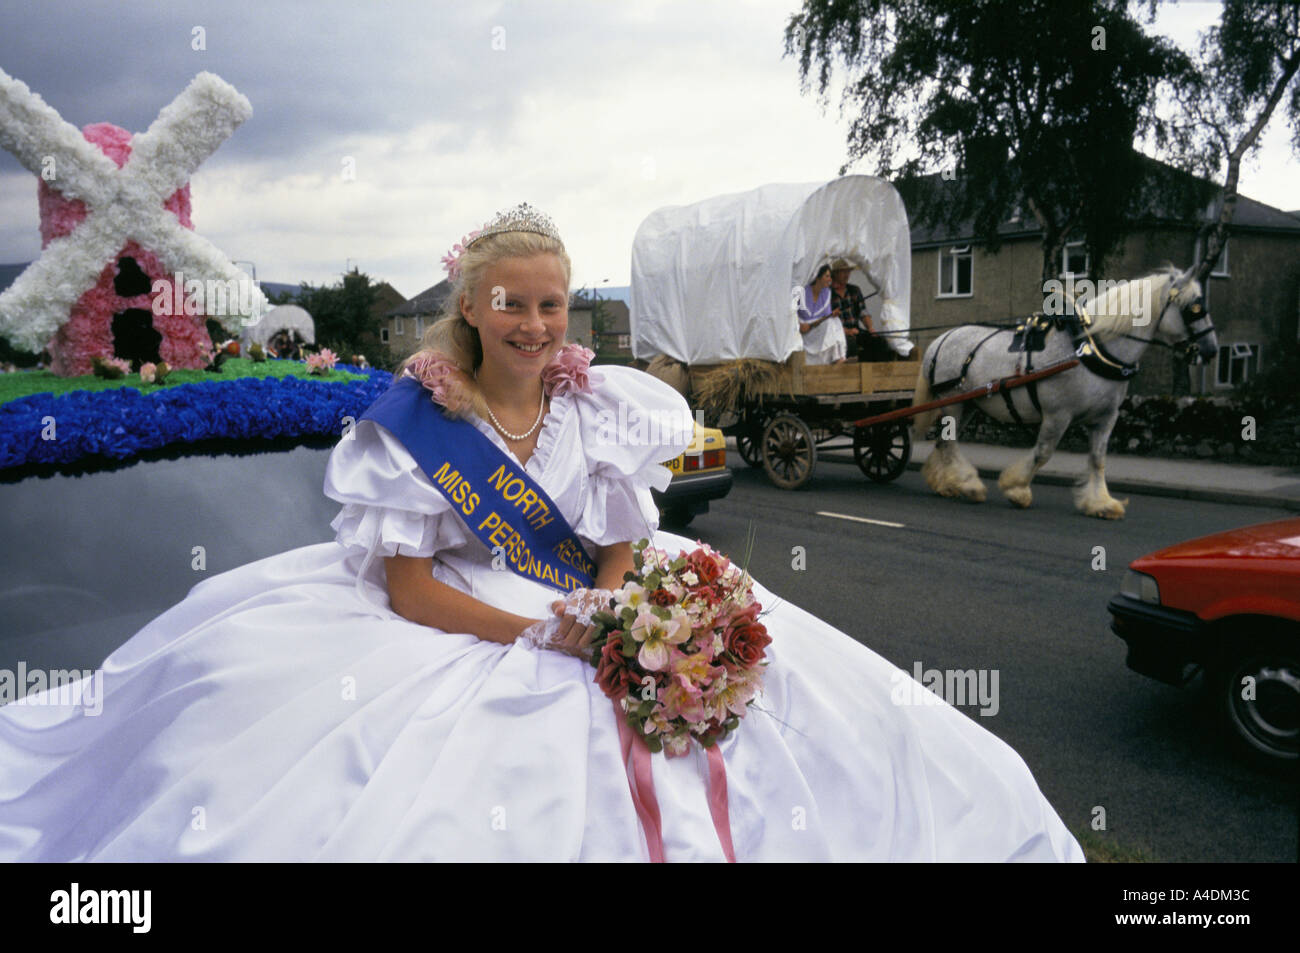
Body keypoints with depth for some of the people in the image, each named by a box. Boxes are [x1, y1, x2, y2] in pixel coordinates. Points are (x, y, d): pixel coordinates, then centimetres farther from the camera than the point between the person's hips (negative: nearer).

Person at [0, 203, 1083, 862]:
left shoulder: (601, 405, 0)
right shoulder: (417, 416, -9)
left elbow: (618, 555, 3)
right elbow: (404, 584, -12)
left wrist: (609, 626, -20)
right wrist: (535, 632, -23)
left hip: (586, 619, 3)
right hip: (451, 630, -2)